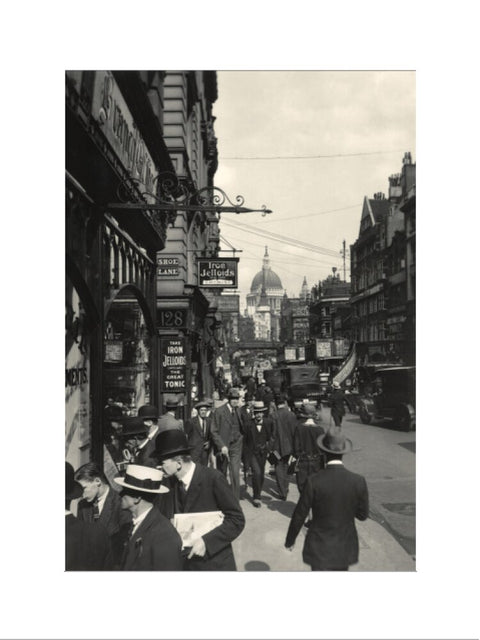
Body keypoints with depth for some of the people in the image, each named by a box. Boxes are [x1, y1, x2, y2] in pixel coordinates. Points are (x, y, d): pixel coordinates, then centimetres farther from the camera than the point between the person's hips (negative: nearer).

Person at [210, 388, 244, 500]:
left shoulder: (240, 411, 2)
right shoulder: (219, 411, -7)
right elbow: (214, 431, -8)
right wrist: (222, 446, -16)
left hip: (236, 446, 2)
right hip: (223, 447, -2)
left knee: (235, 473, -7)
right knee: (221, 475, 11)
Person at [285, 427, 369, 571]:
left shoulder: (313, 481, -20)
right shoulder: (358, 481, -14)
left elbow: (299, 515, -10)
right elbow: (363, 515, -1)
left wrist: (290, 540, 6)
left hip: (320, 548, -2)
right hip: (345, 548, 3)